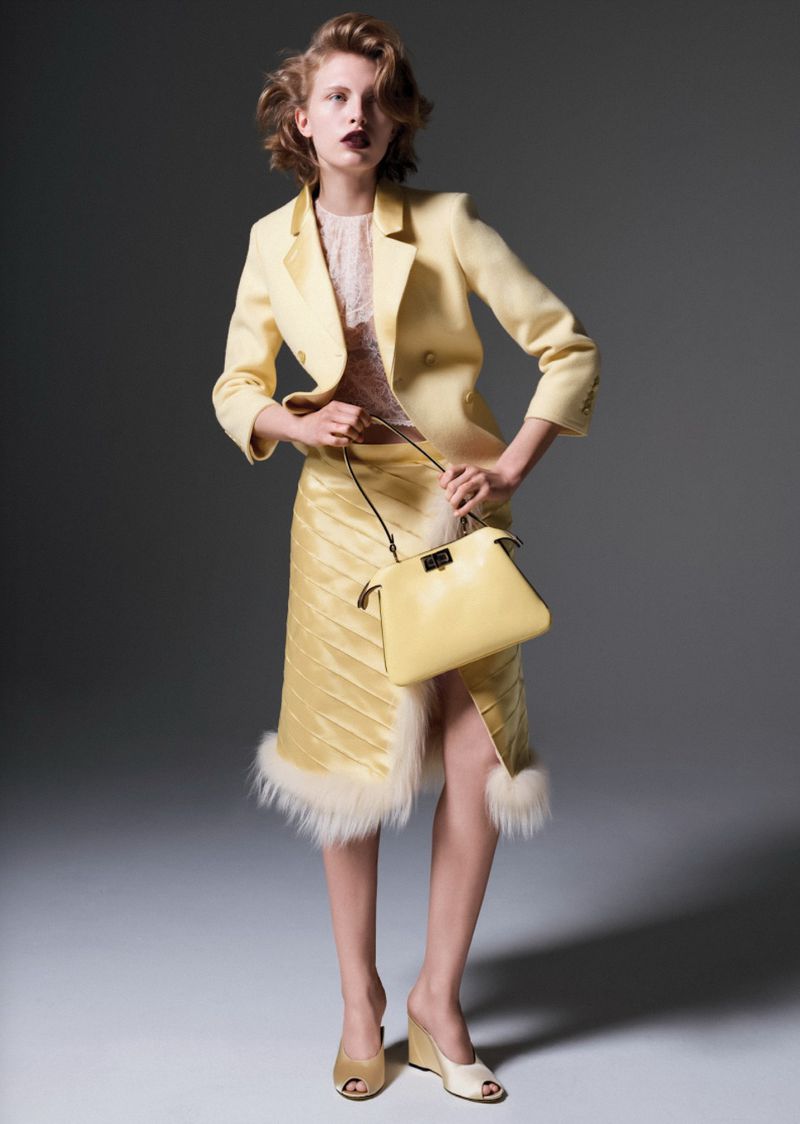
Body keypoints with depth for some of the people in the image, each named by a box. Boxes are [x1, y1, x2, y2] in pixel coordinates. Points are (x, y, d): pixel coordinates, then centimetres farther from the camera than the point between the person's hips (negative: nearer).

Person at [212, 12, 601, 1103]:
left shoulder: (448, 224, -3)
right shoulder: (274, 241, 4)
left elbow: (569, 347, -2)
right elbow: (236, 388, 10)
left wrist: (511, 466, -11)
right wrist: (293, 422, -11)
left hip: (457, 506, -1)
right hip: (345, 513, 1)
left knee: (480, 759, -4)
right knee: (352, 763, 5)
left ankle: (439, 1000, 17)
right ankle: (360, 1001, 25)